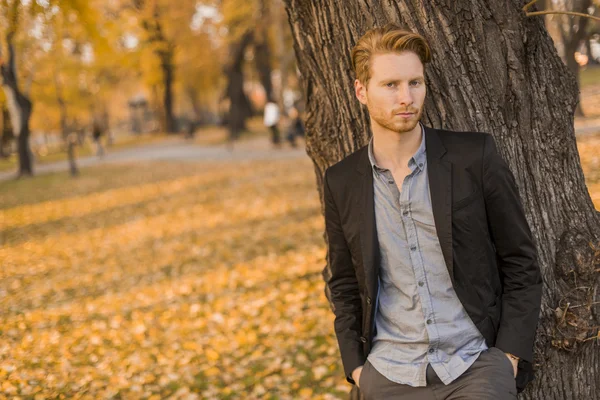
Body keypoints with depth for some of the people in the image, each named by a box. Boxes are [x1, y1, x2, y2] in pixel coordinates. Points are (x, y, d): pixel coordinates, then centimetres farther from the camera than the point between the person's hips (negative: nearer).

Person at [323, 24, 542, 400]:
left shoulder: (475, 156, -3)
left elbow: (522, 265, 2)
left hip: (475, 363, -2)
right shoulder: (342, 182, 4)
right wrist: (356, 366, 3)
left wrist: (510, 356, -5)